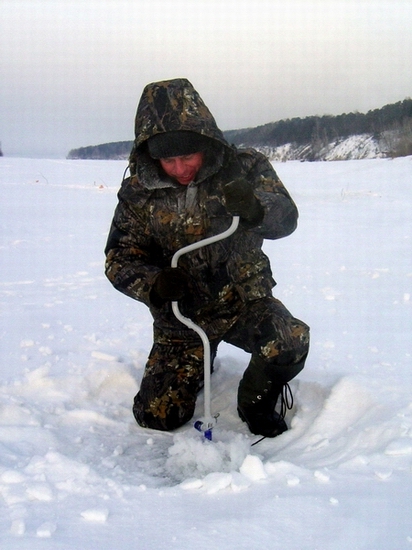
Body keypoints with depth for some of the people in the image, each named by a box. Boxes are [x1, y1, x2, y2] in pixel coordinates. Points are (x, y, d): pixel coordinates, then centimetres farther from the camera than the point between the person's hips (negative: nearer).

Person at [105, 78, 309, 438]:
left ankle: (256, 405, 3)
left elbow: (286, 218, -22)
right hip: (182, 316, 2)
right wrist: (153, 285, -27)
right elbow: (120, 258, -5)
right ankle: (196, 366, 34)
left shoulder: (244, 168, -11)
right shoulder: (138, 192, -9)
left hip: (245, 301, -1)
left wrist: (256, 209, -47)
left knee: (291, 342, -31)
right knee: (158, 417, -1)